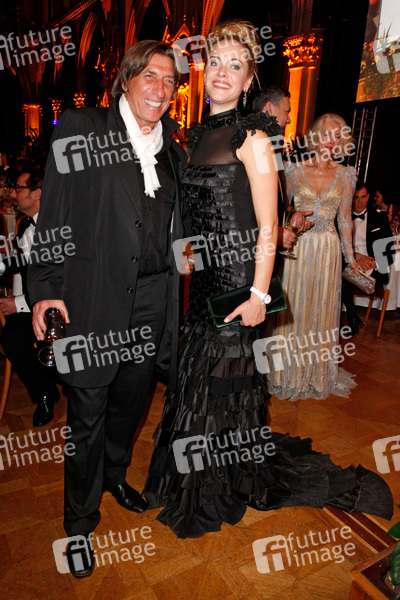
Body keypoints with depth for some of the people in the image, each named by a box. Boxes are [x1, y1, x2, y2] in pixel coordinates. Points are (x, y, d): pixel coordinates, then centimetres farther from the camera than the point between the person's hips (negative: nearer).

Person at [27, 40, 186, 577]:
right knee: (88, 415, 6)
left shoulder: (171, 151, 13)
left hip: (153, 300, 5)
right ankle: (80, 520, 29)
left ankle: (115, 475, 48)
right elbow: (53, 214, -6)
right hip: (96, 300, -5)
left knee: (131, 400, 20)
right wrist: (46, 288, -11)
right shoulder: (81, 129, -2)